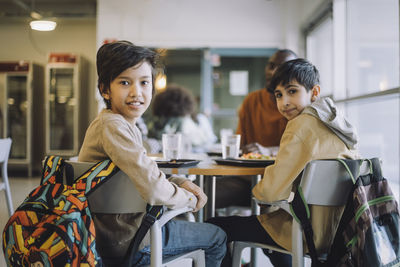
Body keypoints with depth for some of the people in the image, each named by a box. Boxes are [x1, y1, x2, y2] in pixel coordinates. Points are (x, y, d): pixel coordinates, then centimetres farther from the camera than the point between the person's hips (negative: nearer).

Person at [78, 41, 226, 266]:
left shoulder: (128, 126, 7)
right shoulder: (112, 126, -25)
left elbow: (144, 172, 17)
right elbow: (154, 190, -32)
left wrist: (180, 182, -1)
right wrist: (188, 198, -13)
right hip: (128, 243, -9)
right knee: (217, 237, 9)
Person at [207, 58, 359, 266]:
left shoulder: (303, 125, -19)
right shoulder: (334, 120, 8)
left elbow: (272, 190, -21)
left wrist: (256, 190, 1)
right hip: (336, 226, 9)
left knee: (215, 227, -3)